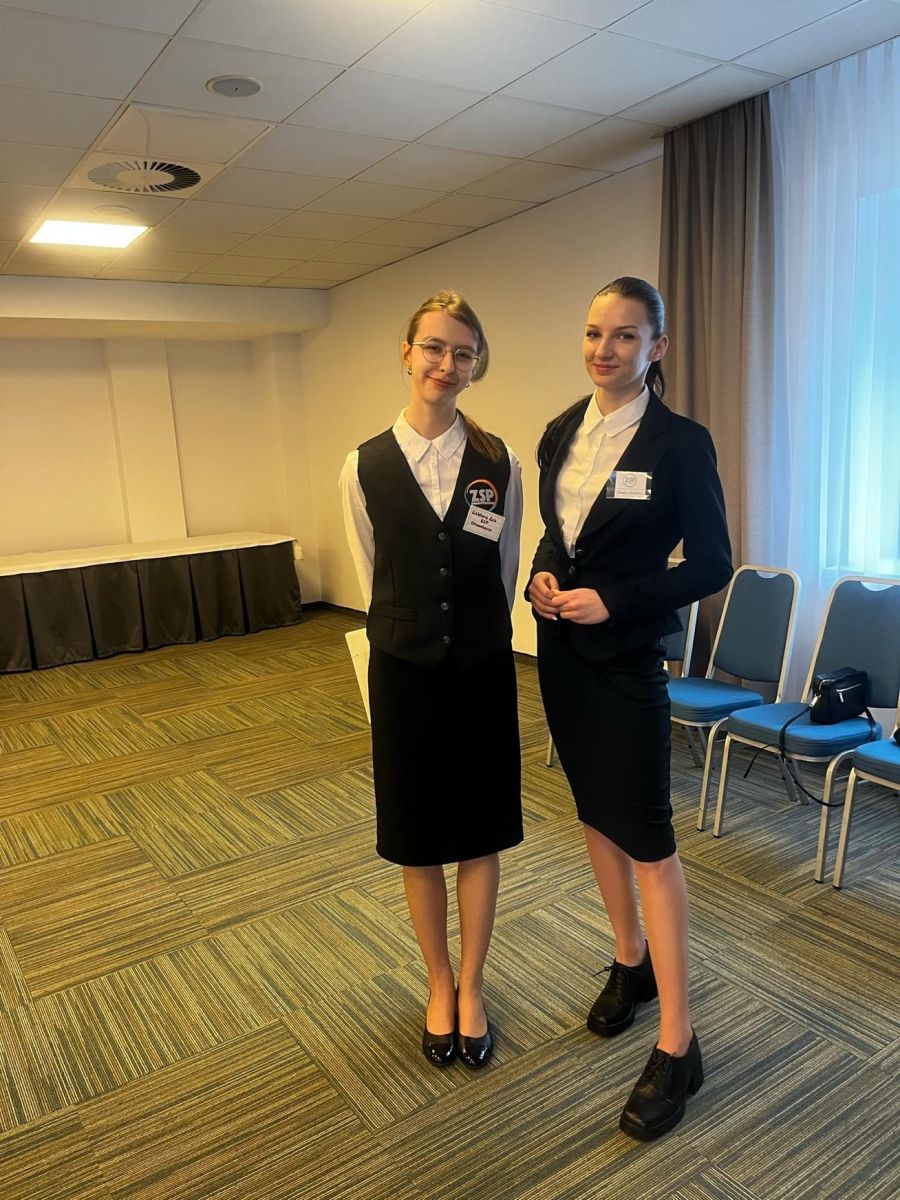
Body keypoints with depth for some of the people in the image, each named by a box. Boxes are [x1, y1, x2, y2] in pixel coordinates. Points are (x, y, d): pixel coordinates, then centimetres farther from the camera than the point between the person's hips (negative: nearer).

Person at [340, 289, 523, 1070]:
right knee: (417, 840, 13)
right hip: (405, 672, 0)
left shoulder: (500, 464, -4)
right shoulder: (365, 467, -5)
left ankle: (470, 990, 33)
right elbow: (375, 581, 5)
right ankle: (438, 986, 36)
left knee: (479, 834, 12)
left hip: (482, 671, 0)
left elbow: (504, 575, 5)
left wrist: (477, 638, 11)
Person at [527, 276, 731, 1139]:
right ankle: (629, 962, 39)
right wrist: (541, 576, -5)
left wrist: (614, 600, -21)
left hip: (625, 658, -6)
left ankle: (676, 1046, 12)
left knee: (646, 837, -1)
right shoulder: (559, 434, 6)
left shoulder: (680, 442, -11)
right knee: (594, 813, 17)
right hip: (559, 648, 7)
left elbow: (711, 564, -11)